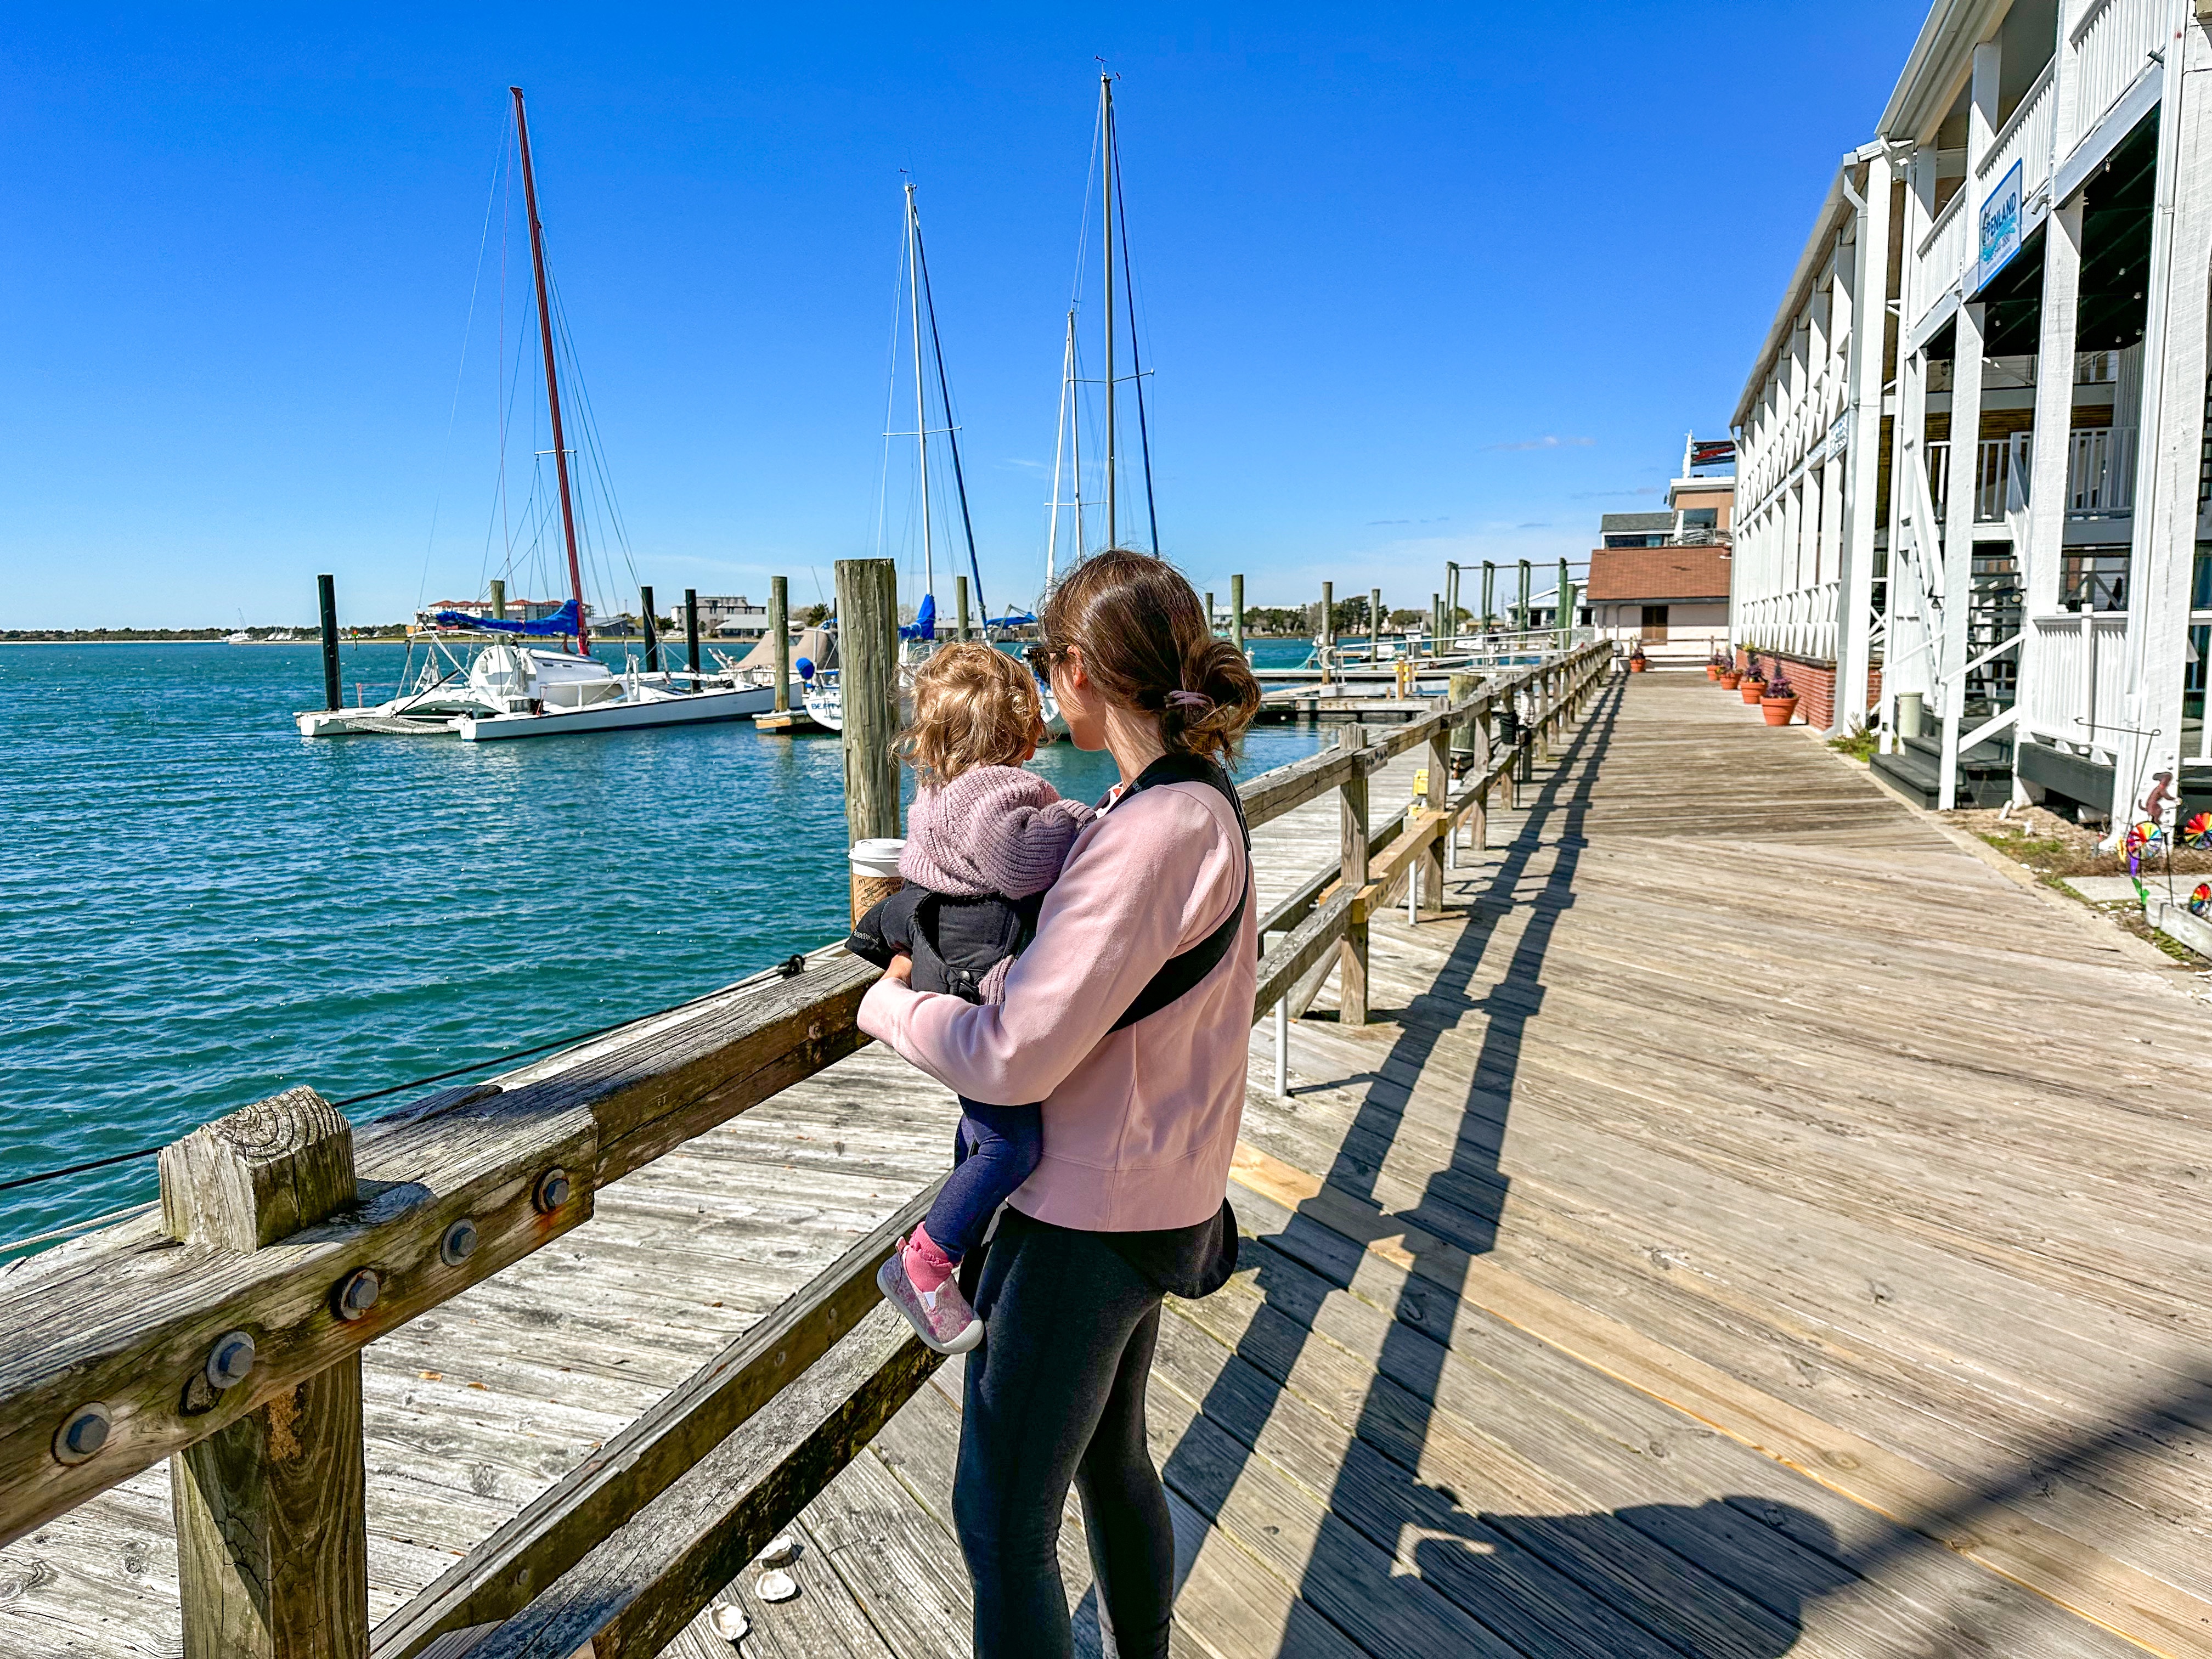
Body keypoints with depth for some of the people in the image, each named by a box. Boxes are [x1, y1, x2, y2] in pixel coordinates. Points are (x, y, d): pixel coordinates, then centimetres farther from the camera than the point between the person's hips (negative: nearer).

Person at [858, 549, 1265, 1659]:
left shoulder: (1149, 835, -27)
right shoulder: (1202, 799, 4)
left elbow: (1015, 1058, -28)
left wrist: (889, 1002, -10)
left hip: (1089, 1220, -10)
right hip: (1152, 1197, 10)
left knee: (1002, 1524, 6)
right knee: (1110, 1460, 27)